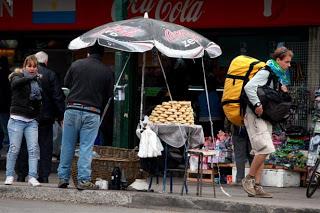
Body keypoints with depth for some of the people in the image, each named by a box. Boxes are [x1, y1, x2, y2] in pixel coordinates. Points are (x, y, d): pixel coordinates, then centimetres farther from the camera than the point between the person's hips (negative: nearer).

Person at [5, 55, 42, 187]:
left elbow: (40, 100, 21)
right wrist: (32, 78, -35)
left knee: (33, 148, -6)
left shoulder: (38, 81, 13)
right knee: (14, 148, -3)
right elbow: (16, 83, -25)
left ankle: (32, 177, -6)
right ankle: (9, 176, 8)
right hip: (17, 119, -4)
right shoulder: (18, 76, 0)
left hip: (32, 121, 4)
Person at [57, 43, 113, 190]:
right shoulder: (107, 71, 0)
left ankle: (63, 178, 11)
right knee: (86, 147, 1)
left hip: (72, 109, 1)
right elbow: (109, 95, 6)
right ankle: (83, 180, -3)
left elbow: (66, 84, 9)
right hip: (92, 113, -1)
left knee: (67, 146, 8)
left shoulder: (76, 64, 2)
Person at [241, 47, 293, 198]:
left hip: (265, 117, 10)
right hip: (256, 116, -10)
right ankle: (249, 179, -8)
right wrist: (257, 105, -27)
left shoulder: (278, 75, 17)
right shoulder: (266, 73, -12)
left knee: (261, 152, 5)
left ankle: (256, 186, 4)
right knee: (265, 148, -19)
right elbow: (249, 87, -23)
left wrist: (281, 89, 6)